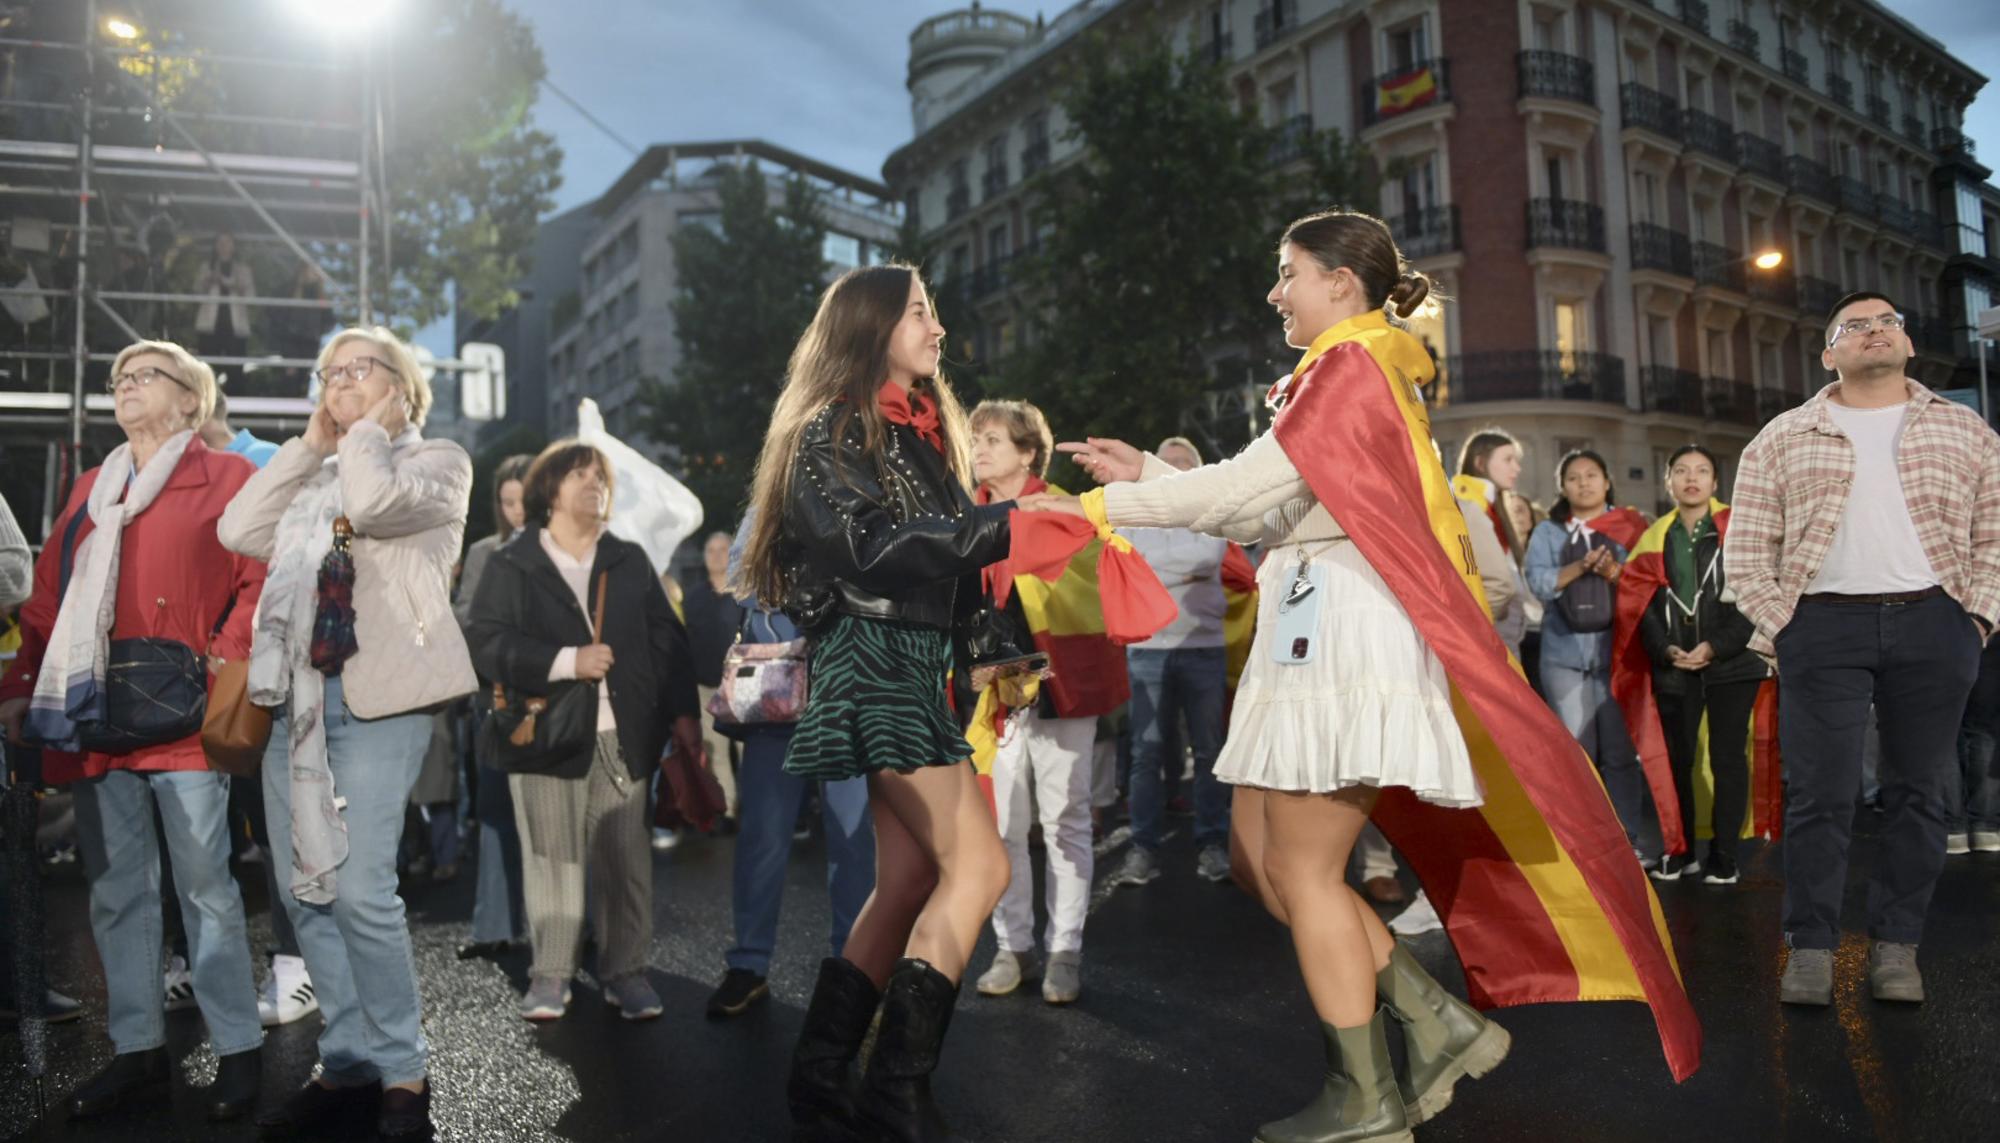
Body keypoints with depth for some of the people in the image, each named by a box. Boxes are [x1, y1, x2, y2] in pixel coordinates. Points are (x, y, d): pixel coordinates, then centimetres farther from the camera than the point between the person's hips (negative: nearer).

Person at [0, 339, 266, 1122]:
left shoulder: (227, 479, 3)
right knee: (116, 892, 9)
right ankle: (137, 1050, 20)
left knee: (204, 886, -2)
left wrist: (229, 662, -17)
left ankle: (238, 1050, 9)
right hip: (94, 716, 6)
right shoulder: (91, 488, 20)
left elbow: (262, 578, -5)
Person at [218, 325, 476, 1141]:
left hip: (378, 691, -7)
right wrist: (309, 445, 12)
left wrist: (370, 430, 2)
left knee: (360, 889, -13)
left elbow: (374, 503, -15)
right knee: (306, 889, 7)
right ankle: (348, 1063, 18)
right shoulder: (313, 475, 24)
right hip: (297, 692, 7)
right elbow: (238, 531, 8)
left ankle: (402, 1073, 1)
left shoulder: (437, 462, 6)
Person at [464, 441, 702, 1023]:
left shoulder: (630, 561, 14)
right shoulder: (510, 566, 4)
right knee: (552, 858, 3)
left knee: (625, 859, 4)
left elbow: (666, 638, 11)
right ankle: (550, 975, 14)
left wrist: (682, 712, 3)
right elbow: (487, 642, -7)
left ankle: (626, 970, 13)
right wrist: (567, 661, -16)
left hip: (624, 736, 2)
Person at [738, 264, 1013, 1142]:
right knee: (977, 864, -15)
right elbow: (868, 553, -19)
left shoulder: (919, 430, 19)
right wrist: (1003, 524, -20)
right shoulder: (831, 430, -6)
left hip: (918, 664, 9)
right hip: (872, 661, -9)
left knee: (910, 882, 7)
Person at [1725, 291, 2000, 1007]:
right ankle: (1811, 946, 5)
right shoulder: (1784, 438, 8)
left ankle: (1896, 943, 16)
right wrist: (1777, 628, -3)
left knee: (1920, 791, 5)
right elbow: (1747, 550, 5)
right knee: (1819, 792, -3)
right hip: (1824, 626, -2)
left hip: (1933, 624, 2)